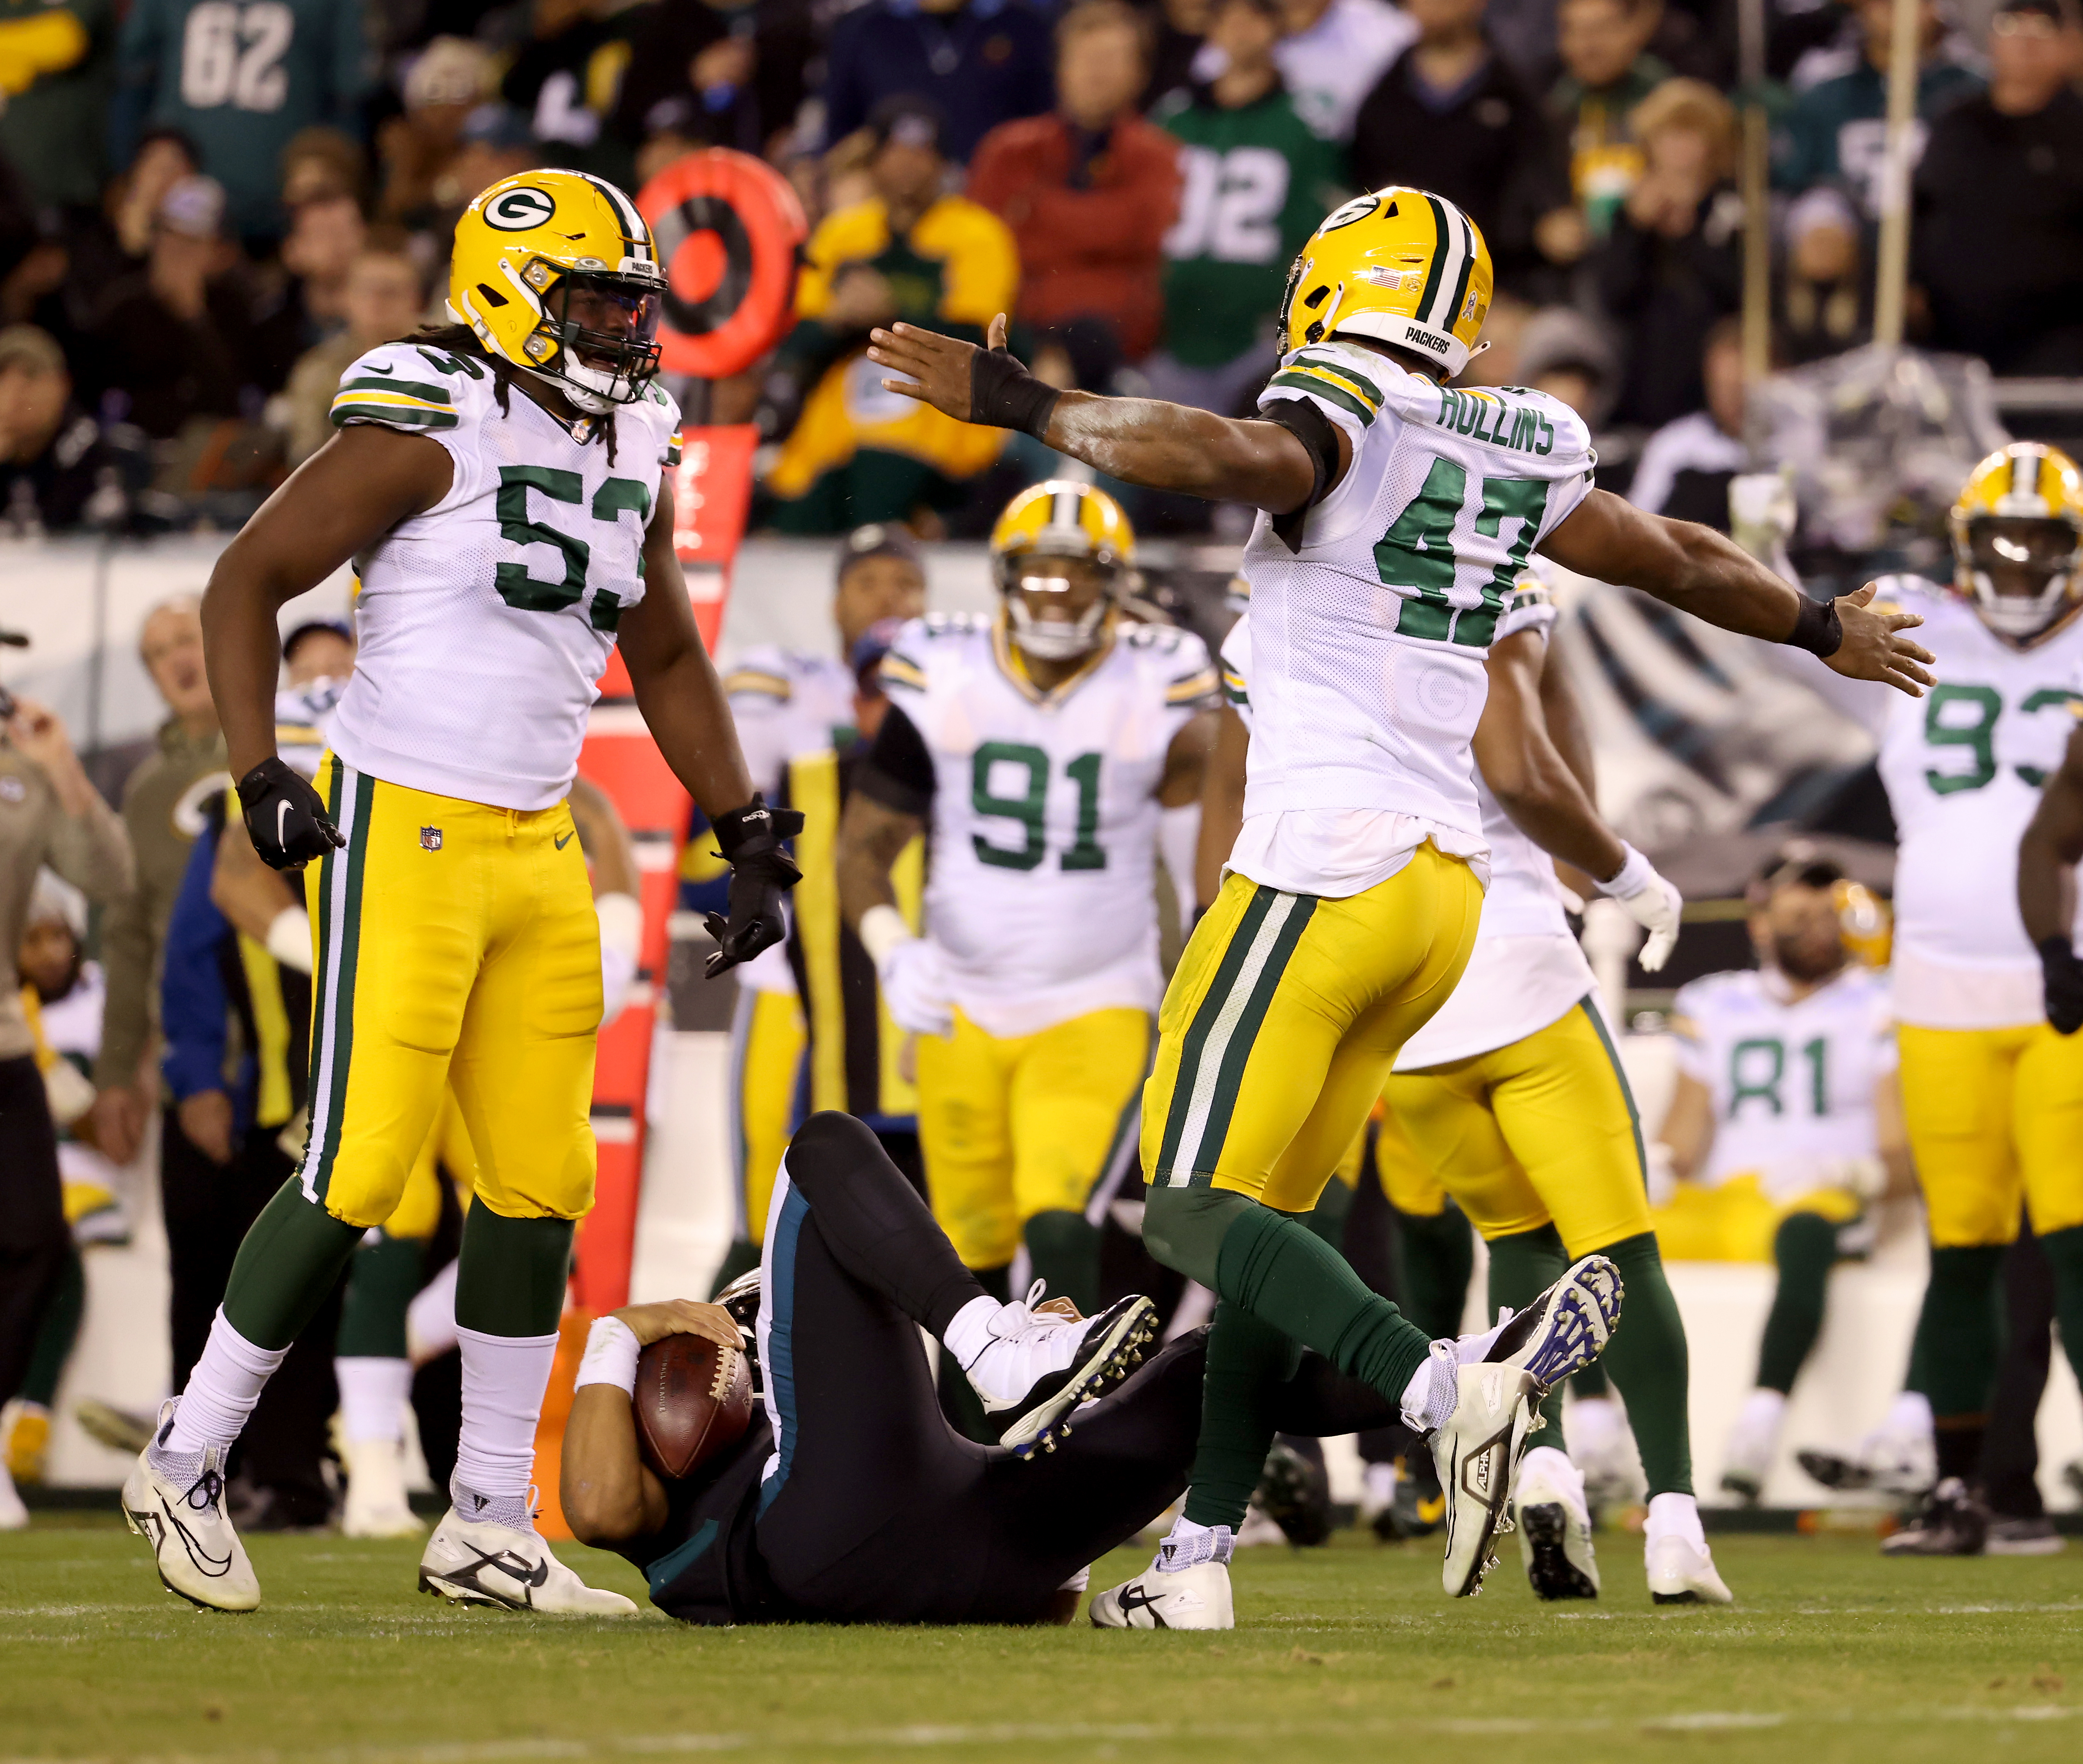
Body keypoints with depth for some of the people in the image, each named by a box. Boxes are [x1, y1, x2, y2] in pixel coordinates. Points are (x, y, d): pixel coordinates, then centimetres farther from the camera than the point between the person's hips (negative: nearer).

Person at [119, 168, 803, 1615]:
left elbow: (667, 659, 24)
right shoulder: (429, 430, -12)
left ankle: (490, 1525, 14)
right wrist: (261, 773, -18)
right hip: (403, 836, -8)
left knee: (544, 1181, 6)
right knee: (361, 1173, -9)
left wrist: (749, 832, 19)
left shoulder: (635, 457, 11)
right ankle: (188, 1465, 6)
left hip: (539, 848, 8)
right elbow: (248, 581, -9)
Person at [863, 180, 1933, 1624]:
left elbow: (1214, 455, -30)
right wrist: (1828, 631, 44)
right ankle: (1200, 1558, 11)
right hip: (1443, 891, 8)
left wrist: (1021, 404, -20)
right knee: (1262, 1217, 13)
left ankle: (1444, 1390, -27)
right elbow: (1684, 562, 27)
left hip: (1324, 879, -8)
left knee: (1199, 1209, -8)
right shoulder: (1515, 459, 13)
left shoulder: (1337, 422, -7)